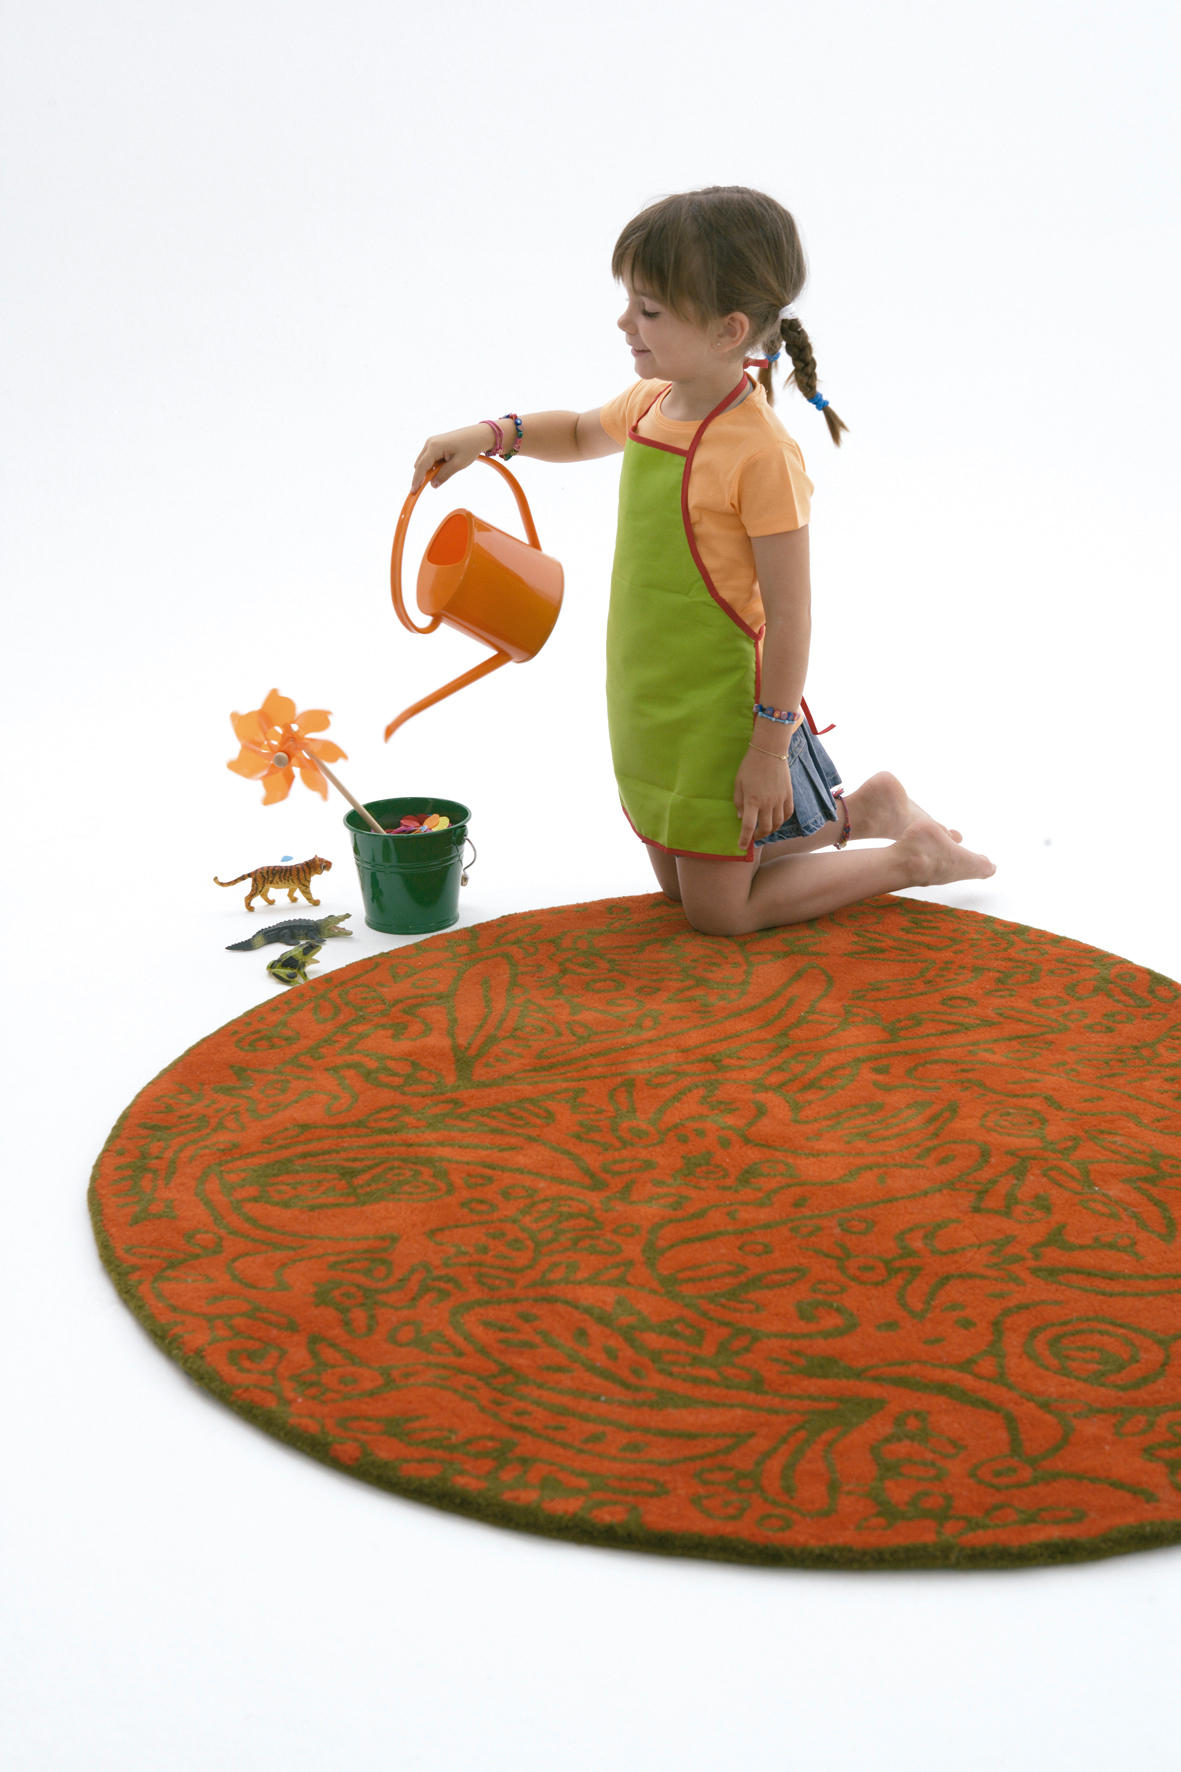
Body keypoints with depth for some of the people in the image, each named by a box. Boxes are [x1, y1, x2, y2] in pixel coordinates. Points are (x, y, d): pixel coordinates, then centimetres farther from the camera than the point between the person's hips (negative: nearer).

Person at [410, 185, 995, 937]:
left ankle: (911, 856, 17)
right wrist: (490, 436, 5)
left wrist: (769, 747, -19)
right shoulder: (651, 405, 0)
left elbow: (789, 614, -23)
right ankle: (862, 810, 33)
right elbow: (580, 434, 23)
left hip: (725, 711, -9)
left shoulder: (761, 454, -26)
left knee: (718, 913, 4)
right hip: (656, 704, 9)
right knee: (681, 884, 22)